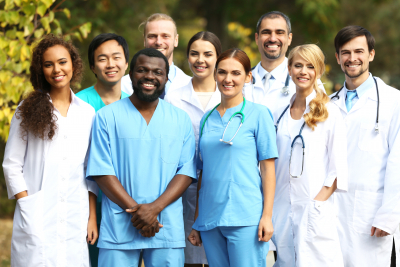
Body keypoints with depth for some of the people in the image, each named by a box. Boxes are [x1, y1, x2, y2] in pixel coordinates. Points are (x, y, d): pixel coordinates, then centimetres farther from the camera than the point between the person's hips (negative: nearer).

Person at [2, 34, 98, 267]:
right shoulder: (28, 110, 4)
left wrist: (92, 217, 7)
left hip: (76, 220, 2)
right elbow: (11, 165, 2)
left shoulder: (87, 113, 10)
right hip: (37, 220, -2)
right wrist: (28, 207, -6)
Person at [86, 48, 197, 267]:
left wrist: (155, 208, -11)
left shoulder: (180, 119, 11)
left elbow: (187, 171, 4)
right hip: (118, 229, -2)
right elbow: (101, 172, -2)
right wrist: (135, 209, -12)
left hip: (168, 230, 2)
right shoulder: (107, 117, 5)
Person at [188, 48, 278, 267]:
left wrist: (267, 216, -10)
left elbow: (268, 167, -3)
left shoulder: (258, 114, 2)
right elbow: (203, 173, 16)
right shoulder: (207, 119, 14)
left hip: (245, 218, -4)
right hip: (210, 219, 4)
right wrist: (196, 222, 13)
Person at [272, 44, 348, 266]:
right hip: (282, 207, 4)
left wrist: (318, 201, -14)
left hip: (316, 209, -4)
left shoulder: (330, 113, -1)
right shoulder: (280, 114, 13)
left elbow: (338, 168, -4)